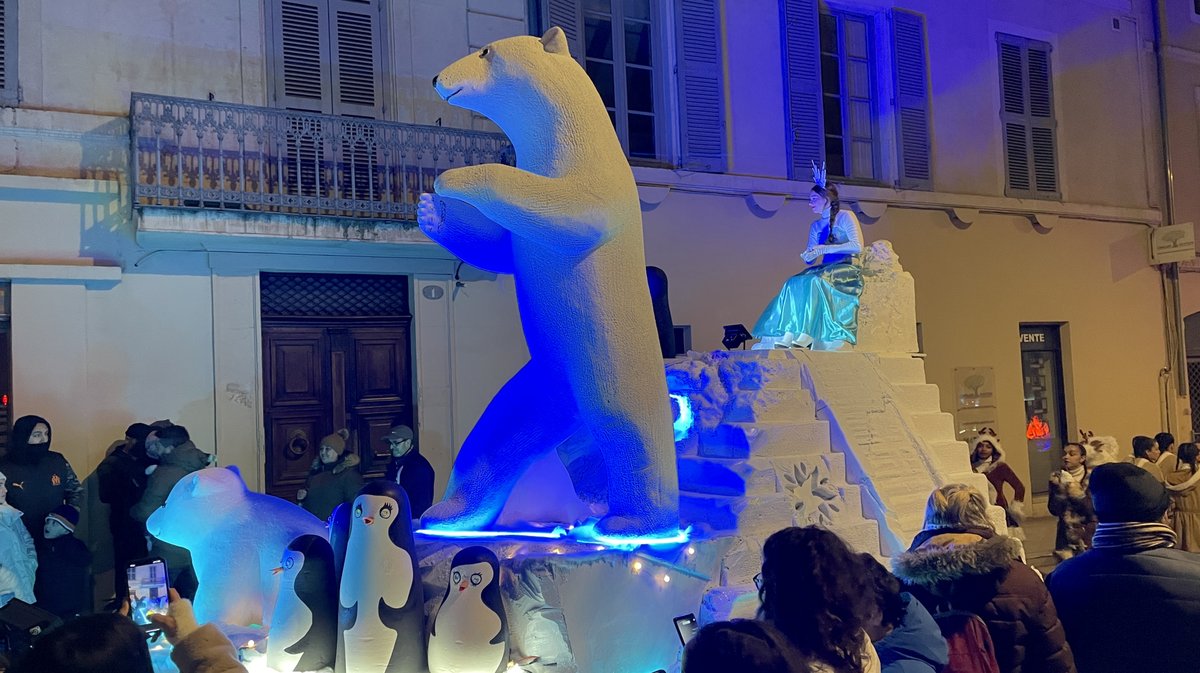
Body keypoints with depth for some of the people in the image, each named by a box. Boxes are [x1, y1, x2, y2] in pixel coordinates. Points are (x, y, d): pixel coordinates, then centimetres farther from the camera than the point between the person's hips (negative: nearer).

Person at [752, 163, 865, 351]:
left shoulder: (846, 216, 1)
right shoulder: (815, 226, 19)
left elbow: (858, 246, -13)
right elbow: (811, 259, 14)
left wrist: (825, 248, -18)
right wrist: (807, 256, -12)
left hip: (847, 270, -6)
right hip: (825, 270, 6)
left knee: (814, 282, -35)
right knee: (794, 283, -22)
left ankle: (805, 335, -38)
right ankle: (786, 337, -34)